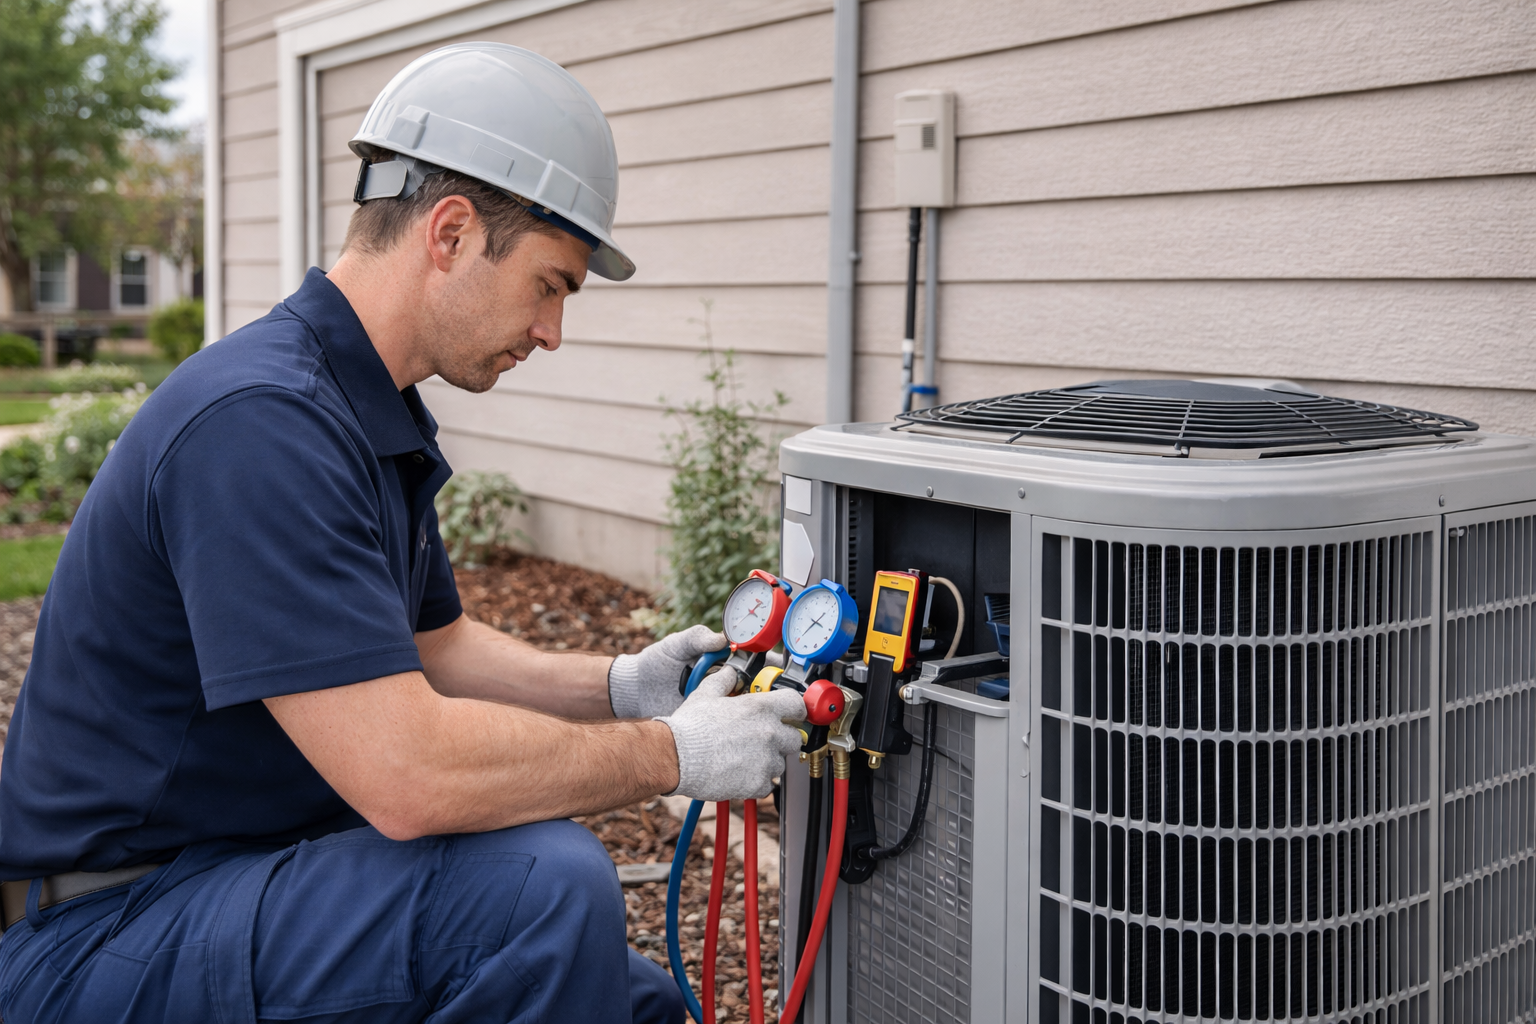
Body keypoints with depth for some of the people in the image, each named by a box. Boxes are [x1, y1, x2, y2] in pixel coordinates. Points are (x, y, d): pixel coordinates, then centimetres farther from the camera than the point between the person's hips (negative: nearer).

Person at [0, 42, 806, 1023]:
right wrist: (674, 754, -19)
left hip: (260, 867, 10)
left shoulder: (375, 415, 8)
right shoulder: (260, 422, -26)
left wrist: (619, 685, 3)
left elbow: (433, 646, 18)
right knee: (543, 886, -29)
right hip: (99, 936, -10)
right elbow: (409, 774, -32)